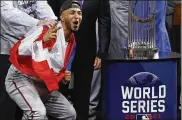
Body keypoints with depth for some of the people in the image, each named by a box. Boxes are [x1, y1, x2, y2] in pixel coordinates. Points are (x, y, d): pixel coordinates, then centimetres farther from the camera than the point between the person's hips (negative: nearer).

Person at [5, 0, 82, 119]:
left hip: (42, 85, 9)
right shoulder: (47, 29, -20)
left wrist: (65, 77, -5)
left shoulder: (72, 42, 5)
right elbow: (18, 50, -27)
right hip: (21, 78, -9)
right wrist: (43, 40, -41)